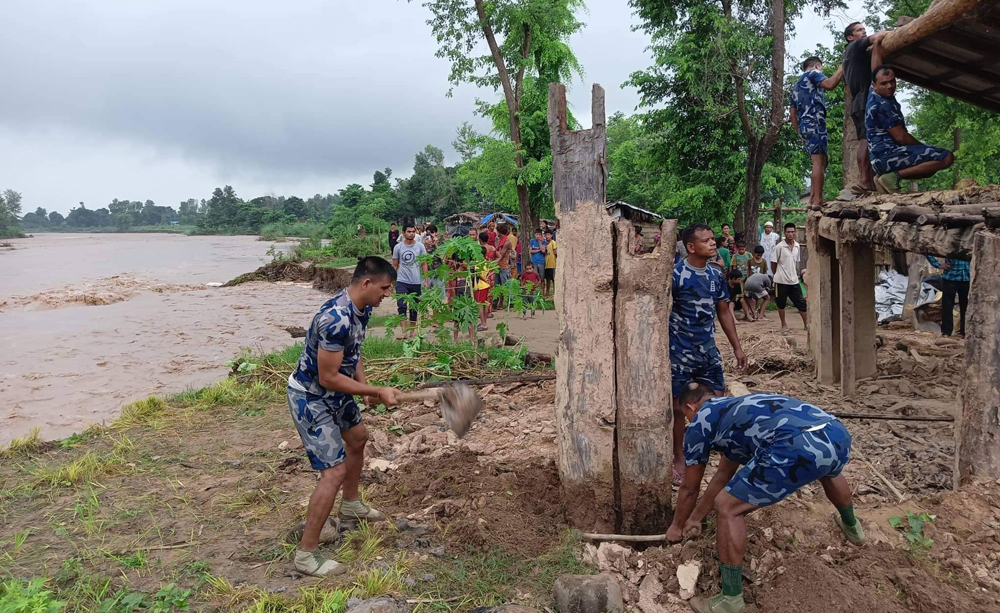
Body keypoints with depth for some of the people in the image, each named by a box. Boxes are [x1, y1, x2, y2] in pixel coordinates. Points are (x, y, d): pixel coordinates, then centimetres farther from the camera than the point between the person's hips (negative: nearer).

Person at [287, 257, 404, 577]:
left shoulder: (361, 308, -2)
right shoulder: (336, 319, -33)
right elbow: (328, 378, -29)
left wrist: (366, 387, -1)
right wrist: (377, 392, -22)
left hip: (334, 393, 10)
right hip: (310, 398, -10)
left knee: (357, 436, 28)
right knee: (335, 470, -13)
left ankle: (351, 504, 52)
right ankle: (306, 554, 0)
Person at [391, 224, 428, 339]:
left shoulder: (420, 246, 1)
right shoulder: (398, 247, 2)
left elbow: (424, 264, 5)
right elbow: (395, 265, 8)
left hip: (416, 282, 1)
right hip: (402, 282, -1)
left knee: (414, 308, 10)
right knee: (401, 305, -16)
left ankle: (412, 331, 24)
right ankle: (404, 331, -18)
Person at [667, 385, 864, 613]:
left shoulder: (699, 423, 17)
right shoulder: (735, 410, 37)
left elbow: (689, 488, 26)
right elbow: (724, 474, 46)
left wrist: (677, 526, 44)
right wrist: (696, 518, 54)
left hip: (799, 447, -9)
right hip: (838, 435, 9)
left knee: (727, 508, 7)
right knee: (828, 471, 45)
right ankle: (851, 526, 71)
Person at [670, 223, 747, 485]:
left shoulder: (716, 275, 5)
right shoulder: (675, 274, -15)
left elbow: (724, 311, 14)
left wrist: (737, 347, 13)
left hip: (708, 350, 6)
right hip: (680, 353, -6)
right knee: (680, 406, 5)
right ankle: (679, 460, 20)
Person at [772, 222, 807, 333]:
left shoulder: (797, 246, 5)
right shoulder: (779, 247, -10)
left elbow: (796, 262, 16)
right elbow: (773, 263, -4)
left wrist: (795, 275, 14)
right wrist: (777, 275, 4)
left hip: (794, 281, 4)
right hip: (781, 281, -4)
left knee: (801, 302, 5)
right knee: (781, 304, 6)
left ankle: (806, 324, 17)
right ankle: (784, 325, 20)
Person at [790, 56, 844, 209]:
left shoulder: (797, 85, 29)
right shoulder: (813, 73, 5)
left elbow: (792, 111, 24)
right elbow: (829, 84, -15)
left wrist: (799, 131, 23)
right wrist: (841, 70, -2)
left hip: (804, 125, 9)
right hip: (814, 123, -9)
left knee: (820, 161, 12)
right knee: (819, 161, -16)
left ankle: (812, 199, 7)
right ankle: (817, 200, -23)